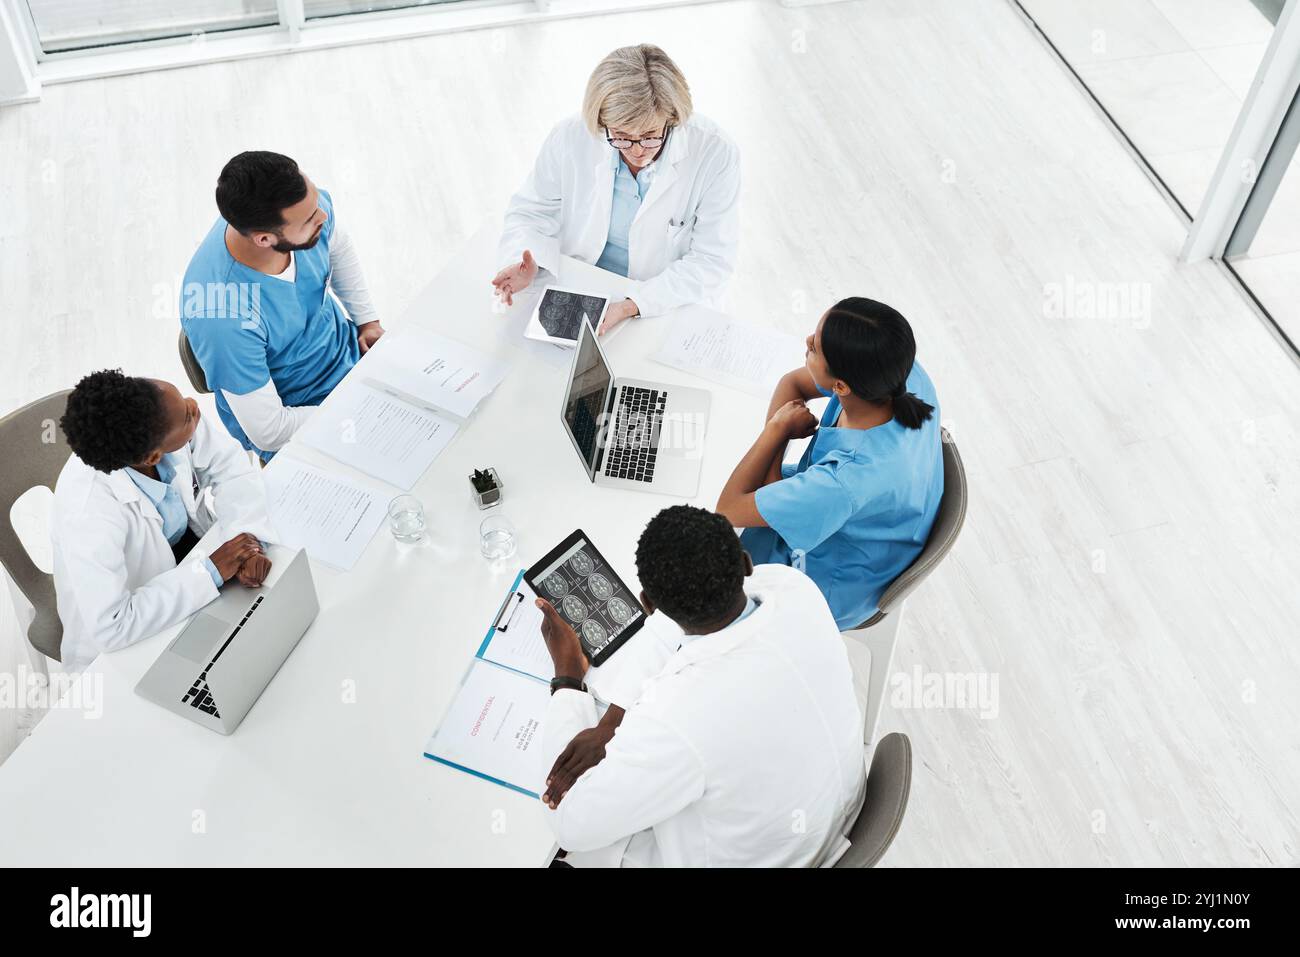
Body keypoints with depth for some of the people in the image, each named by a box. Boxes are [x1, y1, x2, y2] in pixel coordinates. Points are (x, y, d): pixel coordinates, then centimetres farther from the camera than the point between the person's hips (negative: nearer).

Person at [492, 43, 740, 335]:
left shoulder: (716, 156, -17)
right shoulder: (569, 139, -11)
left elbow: (711, 261, -15)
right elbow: (532, 212, 3)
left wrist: (633, 305, -28)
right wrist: (526, 263, -21)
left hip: (668, 309, -1)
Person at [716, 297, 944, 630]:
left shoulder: (847, 482, -46)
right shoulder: (904, 372, -26)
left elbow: (728, 510, -30)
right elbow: (792, 383, -8)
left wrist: (778, 428, -21)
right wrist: (772, 469, -19)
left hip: (832, 588, -6)